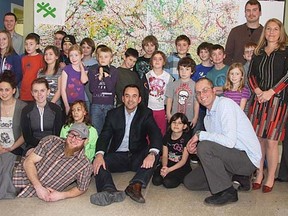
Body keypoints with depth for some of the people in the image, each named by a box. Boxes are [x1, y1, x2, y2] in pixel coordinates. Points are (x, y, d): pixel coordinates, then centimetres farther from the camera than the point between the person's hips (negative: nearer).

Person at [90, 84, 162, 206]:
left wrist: (152, 153, -36)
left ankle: (136, 185, -43)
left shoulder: (146, 113, 1)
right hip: (118, 156, 1)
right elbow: (104, 136, -5)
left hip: (137, 157, -1)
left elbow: (156, 134, -13)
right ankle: (110, 192, -49)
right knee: (97, 163, -25)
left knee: (154, 153, -30)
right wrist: (99, 155, -27)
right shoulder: (113, 114, 5)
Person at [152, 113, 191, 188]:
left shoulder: (187, 138, -12)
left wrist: (169, 170, -23)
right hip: (168, 164, 4)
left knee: (168, 183, -26)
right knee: (156, 181, -20)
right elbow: (164, 155, 3)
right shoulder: (167, 136, 4)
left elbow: (184, 160, -12)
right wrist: (164, 167, -20)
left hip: (182, 167, -4)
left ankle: (180, 178, 2)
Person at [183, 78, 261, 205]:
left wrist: (200, 135, -17)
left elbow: (229, 141, -28)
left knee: (204, 146, -28)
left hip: (247, 158, -9)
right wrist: (195, 148, -8)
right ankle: (236, 179, 14)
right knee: (189, 182, 7)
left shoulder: (225, 104, -16)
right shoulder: (208, 117, 12)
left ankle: (227, 192, -14)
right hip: (231, 158, 9)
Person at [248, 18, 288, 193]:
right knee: (258, 139, 4)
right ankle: (259, 174, 18)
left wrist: (270, 92, -12)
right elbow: (251, 74, 11)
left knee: (271, 141, -5)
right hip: (258, 99, 4)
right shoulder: (258, 53, 16)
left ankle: (271, 178, 7)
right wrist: (257, 90, -6)